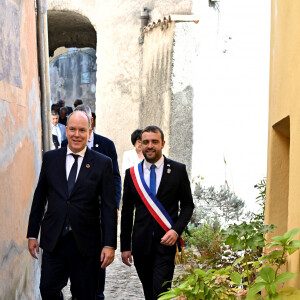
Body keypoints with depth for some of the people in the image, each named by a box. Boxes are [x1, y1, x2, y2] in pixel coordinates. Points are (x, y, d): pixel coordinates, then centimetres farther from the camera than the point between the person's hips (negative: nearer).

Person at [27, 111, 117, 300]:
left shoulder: (103, 163, -1)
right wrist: (32, 234, 8)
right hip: (53, 240, 2)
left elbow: (109, 207, -3)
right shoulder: (50, 158, 6)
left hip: (86, 242, -2)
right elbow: (39, 199, 10)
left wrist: (110, 244, -7)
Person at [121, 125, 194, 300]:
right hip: (141, 243, 3)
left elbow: (188, 205, 5)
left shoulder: (178, 170, 0)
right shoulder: (132, 173, 5)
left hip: (166, 241, -2)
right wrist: (125, 246, 7)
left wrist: (176, 230, -11)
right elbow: (127, 212, 9)